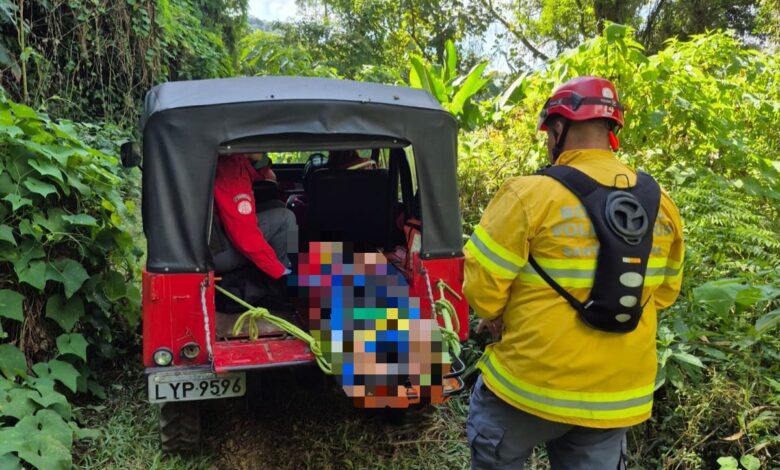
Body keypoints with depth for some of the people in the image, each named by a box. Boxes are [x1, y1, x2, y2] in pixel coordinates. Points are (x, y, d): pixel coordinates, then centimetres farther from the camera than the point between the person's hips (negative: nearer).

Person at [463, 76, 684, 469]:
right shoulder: (660, 204, 0)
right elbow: (665, 292, 11)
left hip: (533, 382, -5)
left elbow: (482, 284, -15)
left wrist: (498, 319, 5)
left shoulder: (531, 194, -19)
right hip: (620, 394, 5)